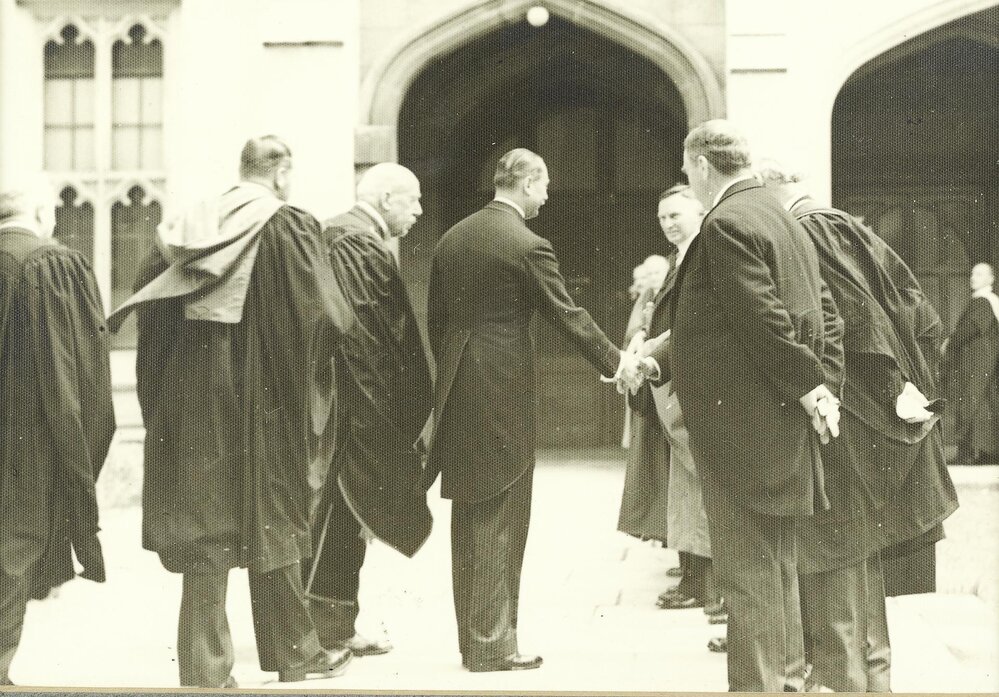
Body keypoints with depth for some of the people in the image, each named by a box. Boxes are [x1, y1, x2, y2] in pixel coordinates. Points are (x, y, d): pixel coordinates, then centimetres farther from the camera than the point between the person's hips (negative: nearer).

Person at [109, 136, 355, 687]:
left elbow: (149, 305, 7)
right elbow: (329, 314, -11)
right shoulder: (288, 228, -9)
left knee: (206, 526, 7)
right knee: (272, 520, 9)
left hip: (194, 397, 4)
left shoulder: (188, 227, 6)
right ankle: (295, 653, 23)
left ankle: (205, 666, 7)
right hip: (264, 398, -4)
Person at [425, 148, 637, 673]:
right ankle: (492, 645, 5)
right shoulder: (527, 244, -12)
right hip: (504, 394, -7)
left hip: (456, 395, 7)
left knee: (469, 520, 14)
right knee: (498, 521, 0)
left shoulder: (450, 239, 8)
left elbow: (436, 320, 13)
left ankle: (472, 638, 22)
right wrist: (613, 361, 6)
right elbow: (567, 315, -7)